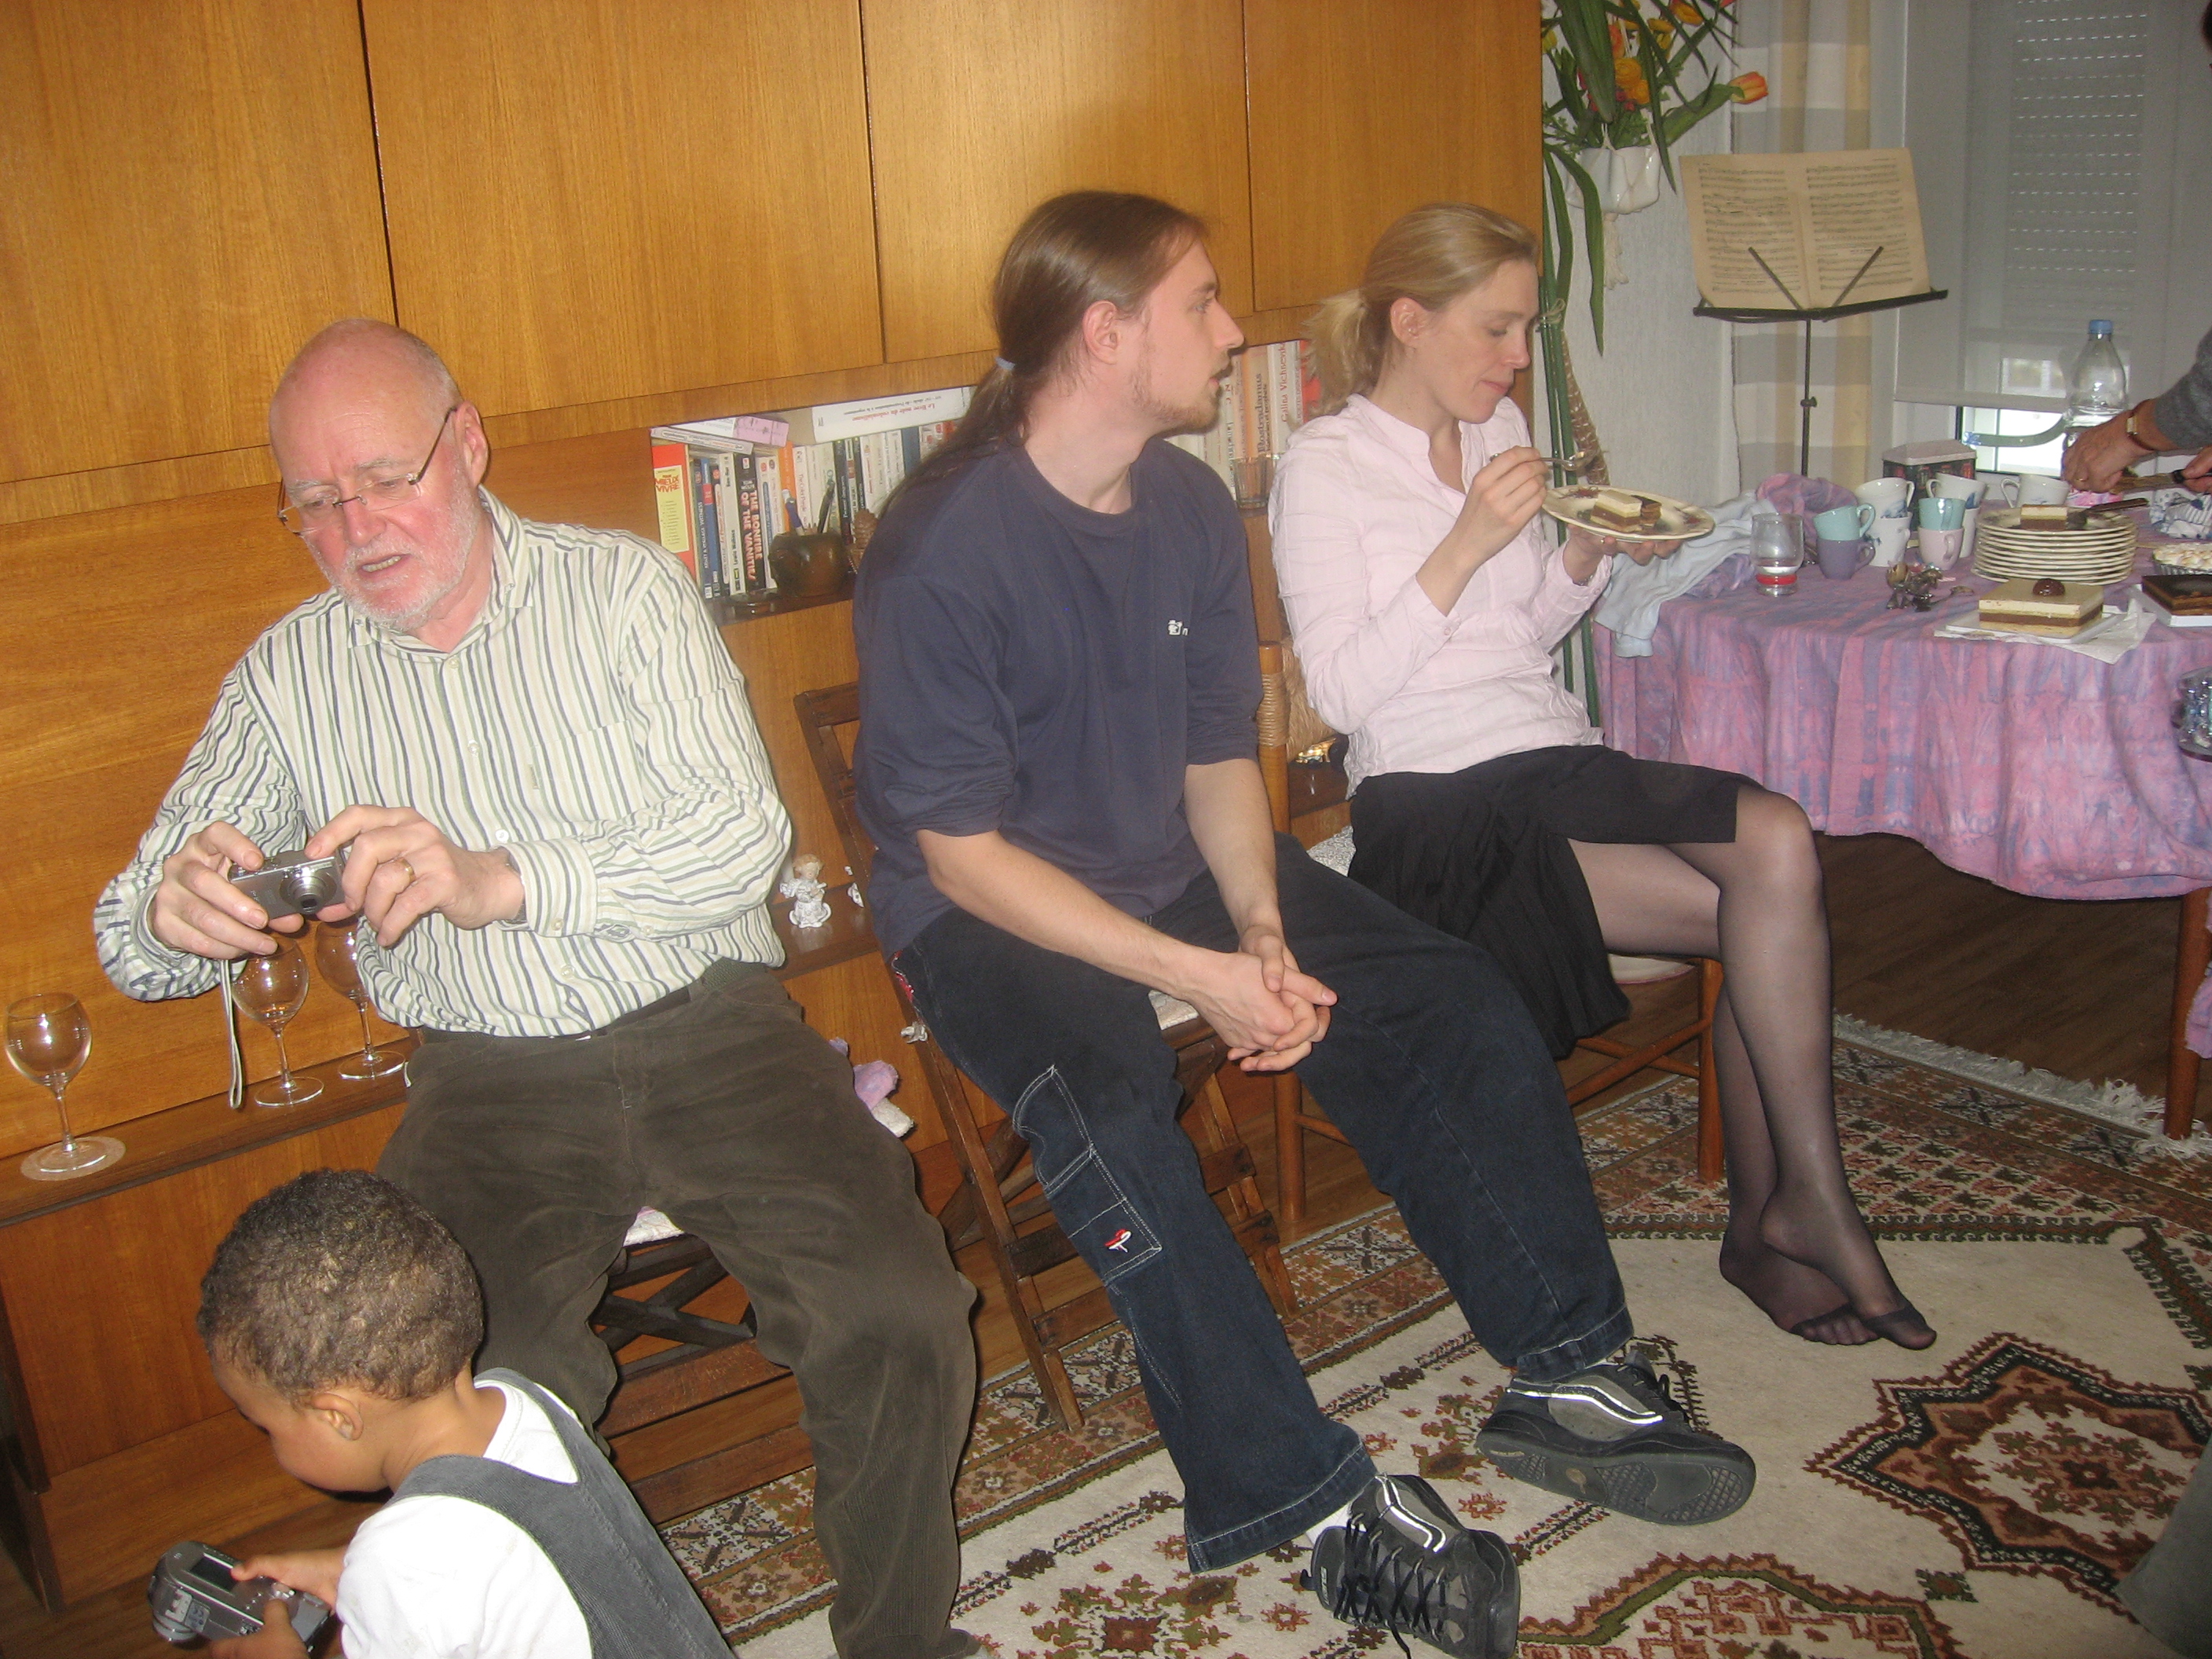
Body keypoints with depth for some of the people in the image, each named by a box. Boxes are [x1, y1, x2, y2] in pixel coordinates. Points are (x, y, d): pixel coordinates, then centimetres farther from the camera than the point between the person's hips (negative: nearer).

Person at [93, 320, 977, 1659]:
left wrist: (498, 880, -24)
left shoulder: (624, 589, 1)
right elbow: (136, 938, 7)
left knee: (900, 1317, -20)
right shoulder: (288, 679, 7)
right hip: (490, 1082, 1)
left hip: (709, 1031, -1)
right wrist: (174, 912, -20)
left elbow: (743, 834, -10)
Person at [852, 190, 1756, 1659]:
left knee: (1457, 1004, -8)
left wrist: (1263, 931, -12)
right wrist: (1194, 973, -26)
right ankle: (1322, 1501, -23)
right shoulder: (943, 549, -20)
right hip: (991, 913, -6)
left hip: (1178, 866, 7)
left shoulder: (1191, 508, 2)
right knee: (1109, 1107, -35)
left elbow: (1219, 755, 7)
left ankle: (1570, 1376, 2)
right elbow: (961, 848, -19)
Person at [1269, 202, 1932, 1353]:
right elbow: (1340, 692, -12)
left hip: (1556, 760, 7)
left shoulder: (1500, 430, 18)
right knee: (1765, 912, -23)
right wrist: (1467, 544, -17)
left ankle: (1771, 1218, -11)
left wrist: (1586, 554, 5)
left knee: (1779, 846, -22)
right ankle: (1803, 1206, -7)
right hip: (1434, 800, -7)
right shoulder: (1324, 465, -3)